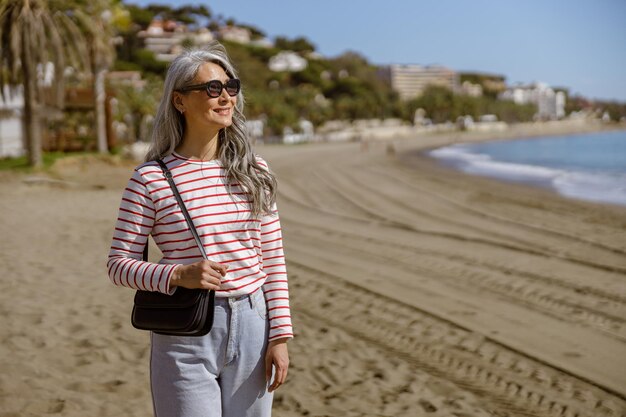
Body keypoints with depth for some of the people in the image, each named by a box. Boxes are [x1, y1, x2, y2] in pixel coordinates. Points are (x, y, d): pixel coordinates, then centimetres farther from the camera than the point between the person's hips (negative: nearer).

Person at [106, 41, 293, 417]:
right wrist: (178, 276, -20)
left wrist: (280, 336, 1)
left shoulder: (254, 172, 3)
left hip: (251, 327, 3)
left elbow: (273, 260, 5)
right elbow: (120, 264, -4)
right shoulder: (151, 178, -7)